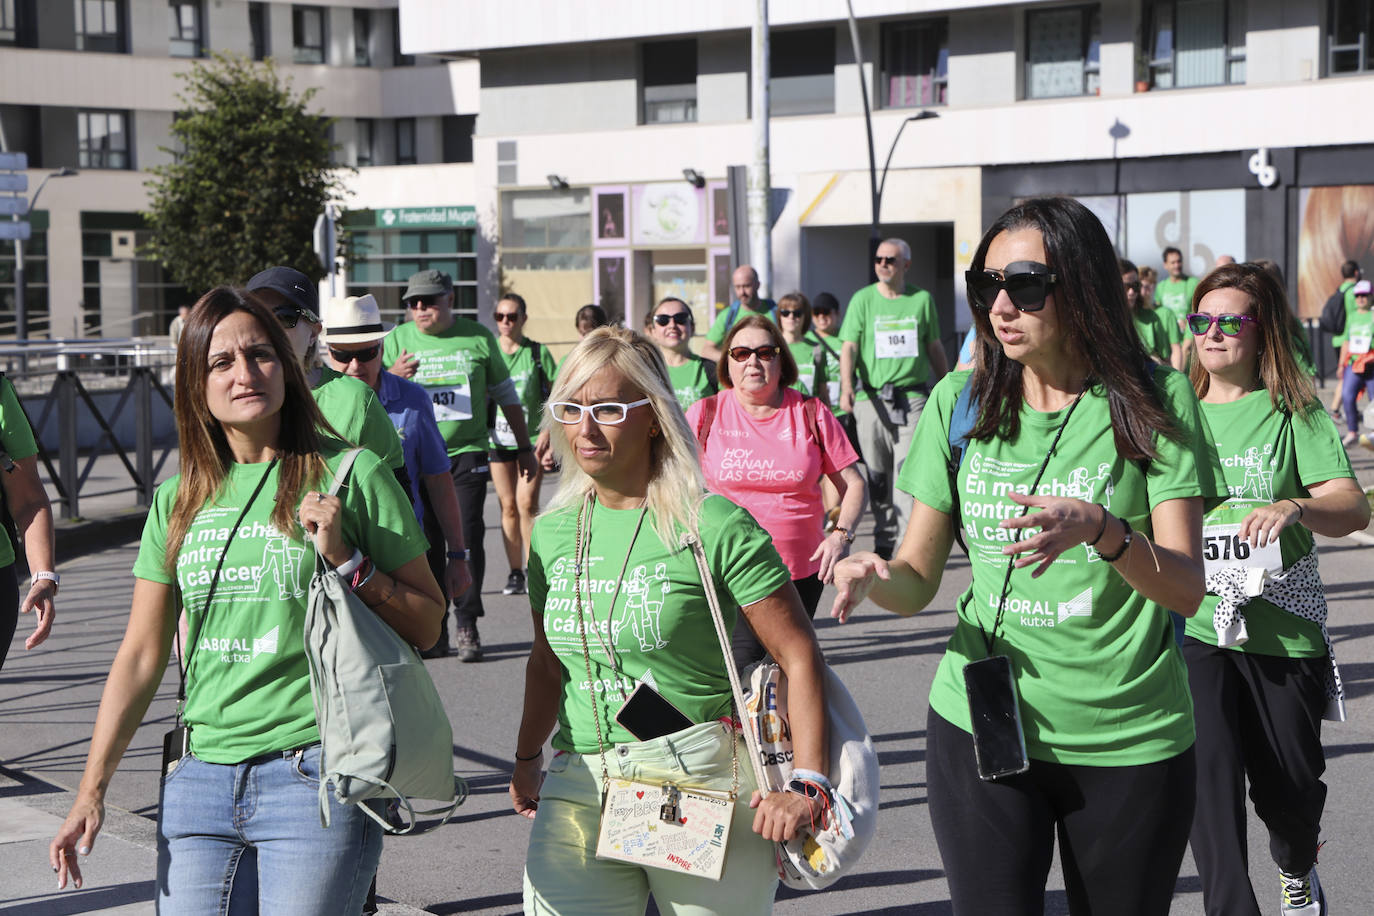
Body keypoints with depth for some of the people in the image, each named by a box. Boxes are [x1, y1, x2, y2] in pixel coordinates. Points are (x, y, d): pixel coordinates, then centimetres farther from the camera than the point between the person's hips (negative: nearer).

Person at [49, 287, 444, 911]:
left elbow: (427, 626, 1)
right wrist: (91, 790, 8)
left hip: (314, 777, -4)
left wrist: (347, 561, -13)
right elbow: (140, 657, 13)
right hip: (200, 782, 4)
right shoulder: (177, 501, 11)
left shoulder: (352, 475, -1)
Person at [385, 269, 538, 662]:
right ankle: (433, 628, 10)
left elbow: (505, 394, 15)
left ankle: (467, 626, -2)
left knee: (467, 537, -8)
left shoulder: (478, 338, 5)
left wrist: (524, 447, 18)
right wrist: (392, 377, -15)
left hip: (466, 453, -1)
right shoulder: (397, 339, 5)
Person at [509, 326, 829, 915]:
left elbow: (799, 655, -9)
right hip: (579, 789, 4)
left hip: (704, 789, -4)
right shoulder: (552, 532, 8)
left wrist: (808, 783, -14)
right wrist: (526, 760, 24)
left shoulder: (715, 526, -9)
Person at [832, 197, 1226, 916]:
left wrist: (1099, 528, -30)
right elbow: (917, 581, 4)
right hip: (980, 722, 1)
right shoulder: (960, 402, 3)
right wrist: (873, 577, -19)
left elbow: (1186, 587, -11)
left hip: (1128, 741, -1)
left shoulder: (1153, 399, -4)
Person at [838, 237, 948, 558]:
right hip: (872, 397, 1)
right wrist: (846, 386, -20)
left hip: (912, 396, -1)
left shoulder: (922, 300, 7)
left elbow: (935, 349, 17)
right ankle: (884, 541, 16)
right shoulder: (863, 299, 4)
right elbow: (849, 347, -3)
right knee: (877, 476, 5)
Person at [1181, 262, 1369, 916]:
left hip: (1283, 627, -1)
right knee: (1209, 768, -18)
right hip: (1196, 623, 1)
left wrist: (1295, 507, -31)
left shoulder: (1294, 413, 0)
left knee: (1289, 786, 11)